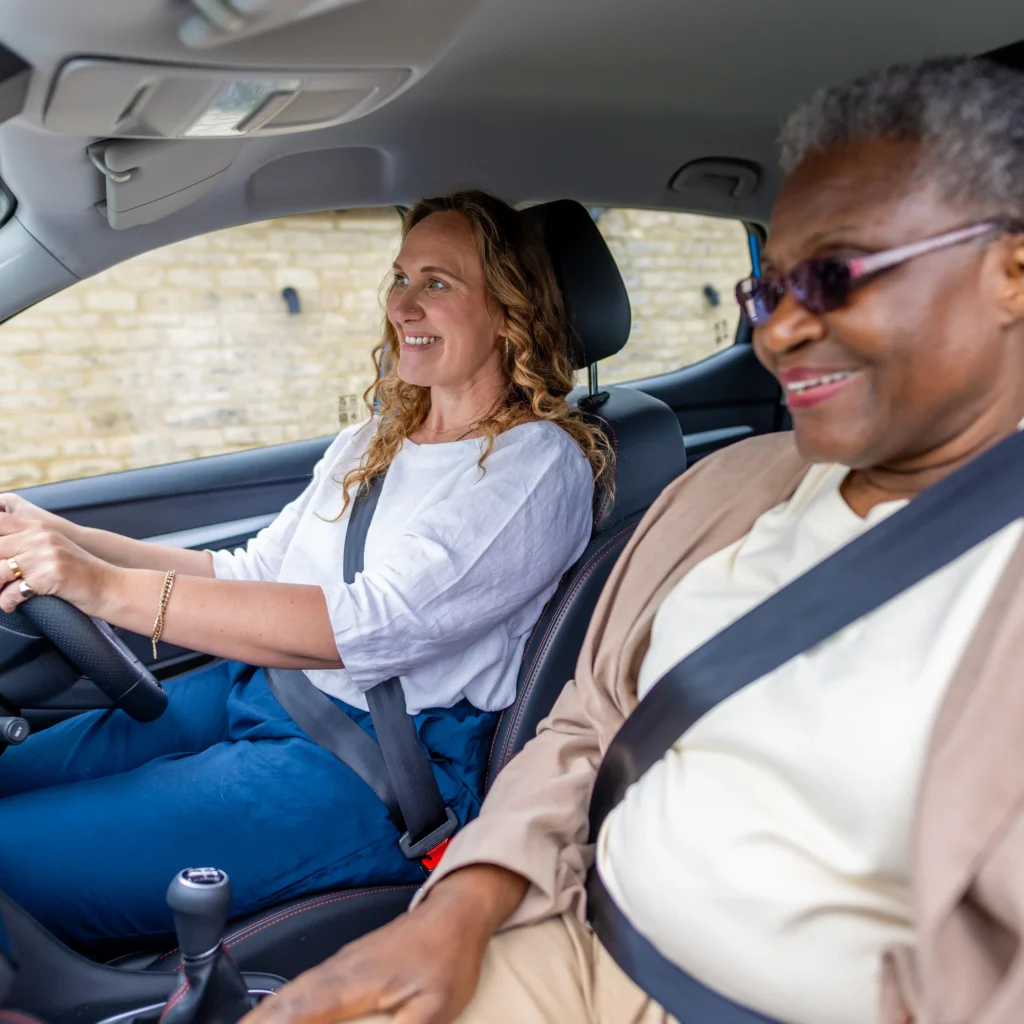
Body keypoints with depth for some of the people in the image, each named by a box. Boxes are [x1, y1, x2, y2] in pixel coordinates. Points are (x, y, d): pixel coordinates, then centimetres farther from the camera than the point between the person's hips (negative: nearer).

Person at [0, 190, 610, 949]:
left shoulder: (541, 465, -10)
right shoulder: (370, 445, 15)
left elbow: (380, 623, -23)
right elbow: (253, 575, 15)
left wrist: (110, 588, -26)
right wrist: (67, 540, 2)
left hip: (379, 761, -8)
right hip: (252, 692, 8)